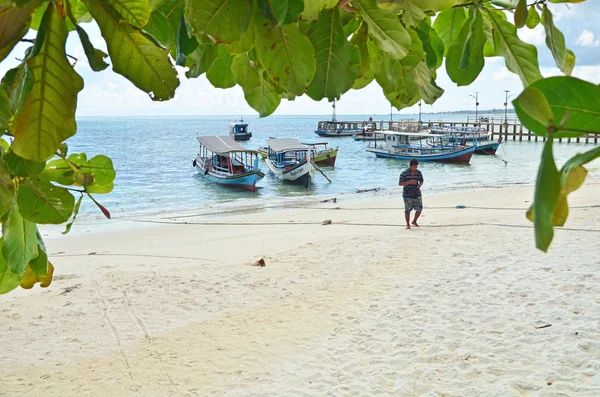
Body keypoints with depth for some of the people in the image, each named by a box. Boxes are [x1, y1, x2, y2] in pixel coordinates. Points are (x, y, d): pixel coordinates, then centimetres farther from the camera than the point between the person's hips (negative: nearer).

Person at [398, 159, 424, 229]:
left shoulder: (418, 173, 2)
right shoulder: (404, 173, -10)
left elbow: (421, 181, 14)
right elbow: (400, 183, -11)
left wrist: (420, 184, -9)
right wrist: (409, 182, -23)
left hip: (417, 194, 4)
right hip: (407, 195, -4)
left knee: (419, 208, 1)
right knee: (407, 210, 2)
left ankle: (414, 221, 24)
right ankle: (408, 224, 18)